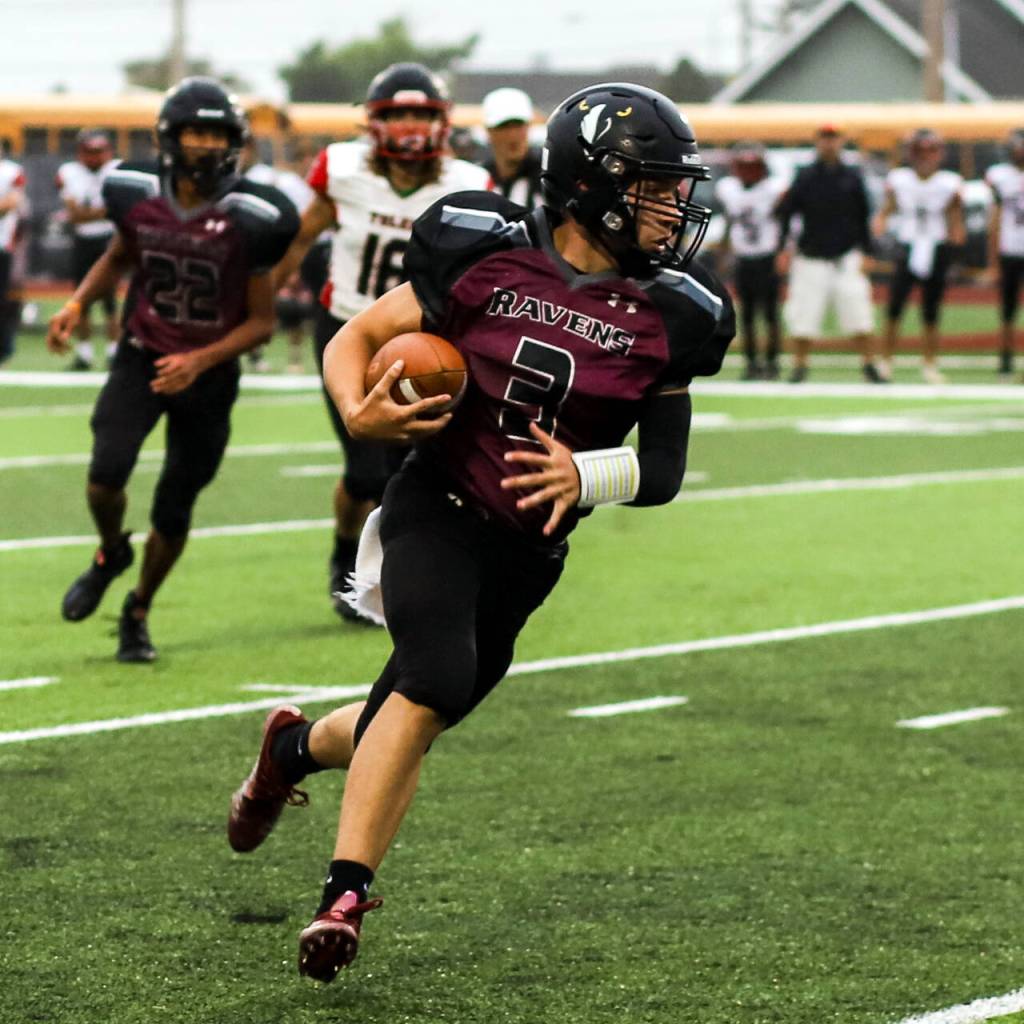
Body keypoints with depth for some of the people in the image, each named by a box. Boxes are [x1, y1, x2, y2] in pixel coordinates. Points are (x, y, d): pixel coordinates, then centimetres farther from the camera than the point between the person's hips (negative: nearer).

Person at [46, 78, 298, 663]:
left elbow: (262, 320, -9)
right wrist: (79, 303, -3)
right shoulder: (138, 197, -9)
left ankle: (138, 611, 32)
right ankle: (110, 554, 14)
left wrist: (200, 361, -21)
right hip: (142, 356, 1)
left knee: (174, 512, 6)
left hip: (208, 373, -1)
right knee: (106, 474, -20)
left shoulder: (248, 219, -18)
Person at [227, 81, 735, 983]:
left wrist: (584, 477, -17)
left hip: (529, 551, 4)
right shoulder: (485, 256, -8)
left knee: (411, 724, 10)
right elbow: (355, 339, 2)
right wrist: (360, 414, -19)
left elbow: (664, 469, 3)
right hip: (437, 510, -4)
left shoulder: (667, 317, -2)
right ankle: (347, 893, -20)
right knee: (437, 679, -27)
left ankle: (296, 746, 44)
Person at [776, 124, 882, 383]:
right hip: (811, 258, 0)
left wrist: (864, 252, 4)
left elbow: (863, 217, 9)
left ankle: (868, 364, 4)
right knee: (804, 315, -2)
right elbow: (785, 212, 0)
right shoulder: (805, 177, 0)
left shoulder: (852, 177, 4)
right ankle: (800, 365, 11)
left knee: (858, 313, -6)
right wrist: (782, 250, -7)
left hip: (846, 257, 0)